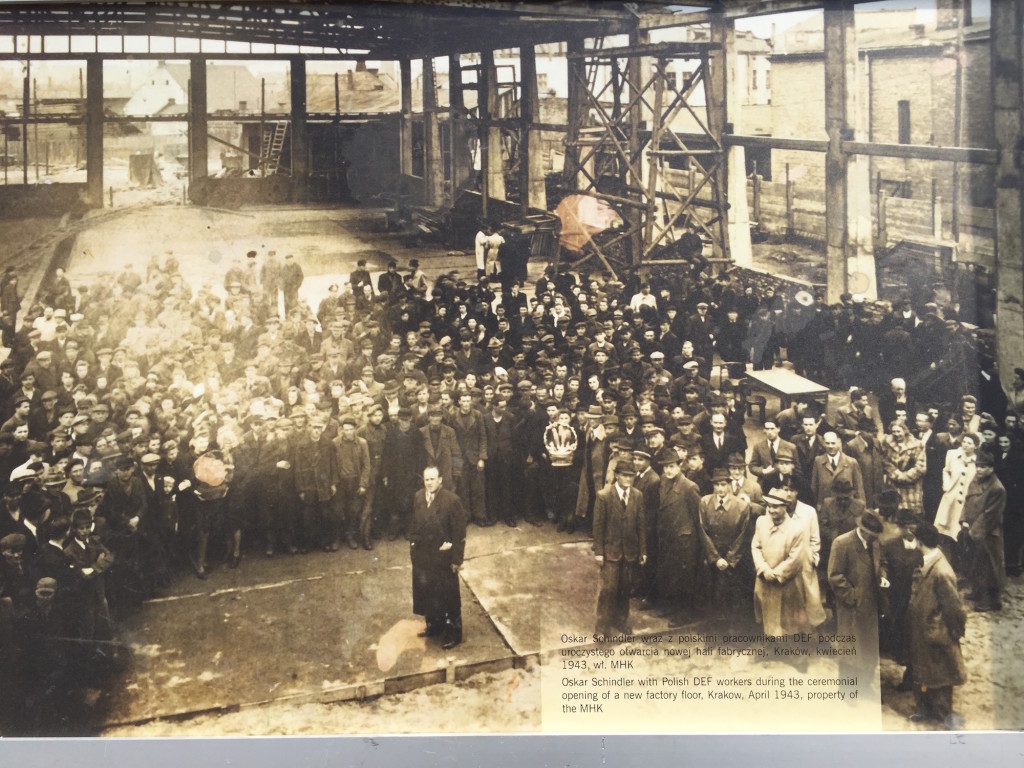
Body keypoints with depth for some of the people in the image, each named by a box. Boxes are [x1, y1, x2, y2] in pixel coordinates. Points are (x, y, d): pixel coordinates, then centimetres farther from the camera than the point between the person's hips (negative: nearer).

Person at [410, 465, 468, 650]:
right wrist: (412, 545, 10)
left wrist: (456, 559, -15)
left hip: (443, 558, -6)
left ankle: (453, 635, 20)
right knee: (426, 593, 18)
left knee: (448, 596, 6)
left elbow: (459, 532, -15)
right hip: (422, 556, 6)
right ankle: (433, 626, 38)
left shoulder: (451, 500, -18)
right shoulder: (418, 497, 0)